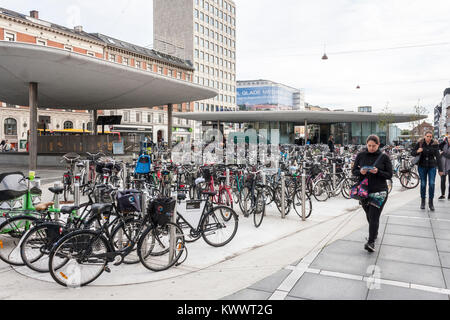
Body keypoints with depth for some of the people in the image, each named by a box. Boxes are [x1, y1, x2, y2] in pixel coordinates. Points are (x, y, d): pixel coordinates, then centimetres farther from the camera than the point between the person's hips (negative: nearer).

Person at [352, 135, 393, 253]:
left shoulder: (384, 157, -2)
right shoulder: (361, 155, 4)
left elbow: (389, 175, -2)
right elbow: (353, 171, 7)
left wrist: (377, 172, -20)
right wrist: (360, 172, -15)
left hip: (379, 191, -3)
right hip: (364, 190, 4)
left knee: (374, 217, -10)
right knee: (369, 216, 17)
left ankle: (371, 242, -10)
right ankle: (374, 233, 41)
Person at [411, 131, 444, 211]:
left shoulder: (435, 144, -7)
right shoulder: (420, 143, -8)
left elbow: (438, 157, -6)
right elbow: (412, 153, -2)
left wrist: (440, 169, -8)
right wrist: (417, 151, -25)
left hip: (432, 166, 0)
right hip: (422, 166, 0)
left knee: (431, 184, -6)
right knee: (423, 184, 3)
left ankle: (431, 202, 8)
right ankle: (423, 201, 19)